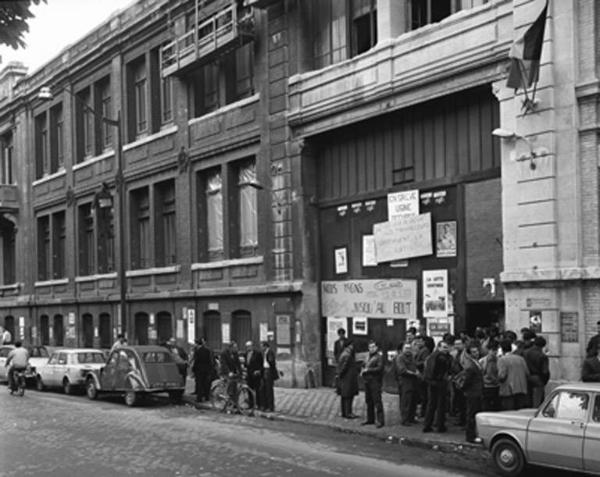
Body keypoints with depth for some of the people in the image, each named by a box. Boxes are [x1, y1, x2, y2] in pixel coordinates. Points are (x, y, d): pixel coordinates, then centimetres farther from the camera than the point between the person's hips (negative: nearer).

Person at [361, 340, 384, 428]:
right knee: (368, 401, 12)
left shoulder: (379, 357, -5)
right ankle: (370, 419, 21)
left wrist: (368, 370, -15)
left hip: (375, 382, -8)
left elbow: (379, 368, -16)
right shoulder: (368, 357, 19)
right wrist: (363, 370, 6)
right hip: (367, 381, 8)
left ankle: (380, 421, -9)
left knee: (377, 401, -9)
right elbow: (365, 366, 27)